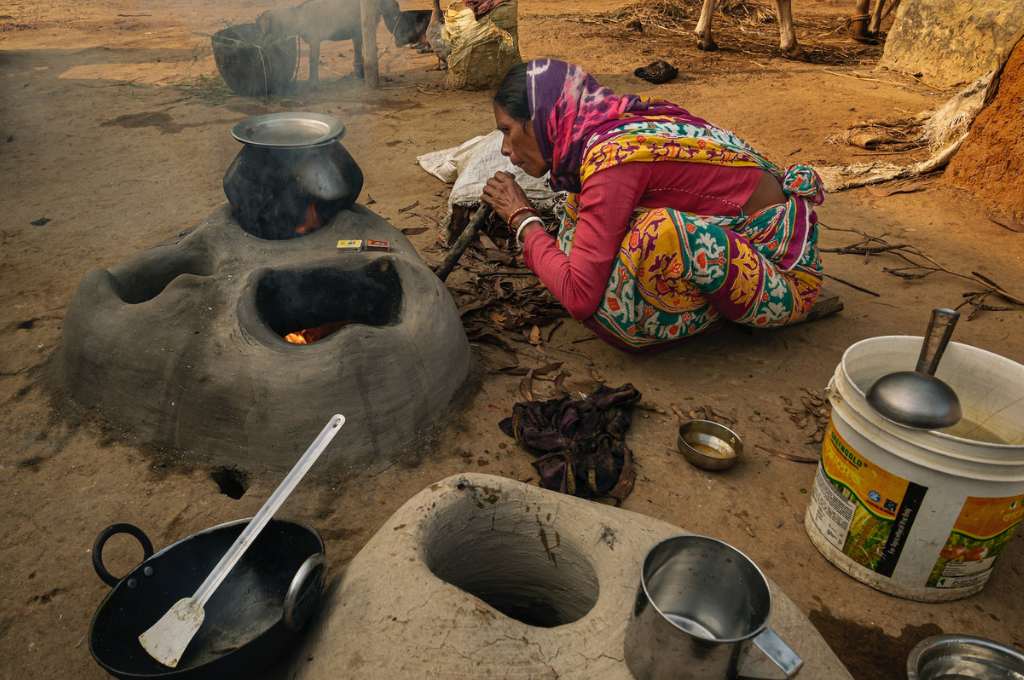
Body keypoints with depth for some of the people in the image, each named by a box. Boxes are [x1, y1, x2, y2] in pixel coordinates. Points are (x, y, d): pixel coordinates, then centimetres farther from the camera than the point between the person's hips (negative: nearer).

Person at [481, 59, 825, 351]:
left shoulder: (613, 155, -25)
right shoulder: (615, 127, -1)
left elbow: (579, 296, -25)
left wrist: (522, 218, -13)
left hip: (783, 275, -8)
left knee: (659, 232, -34)